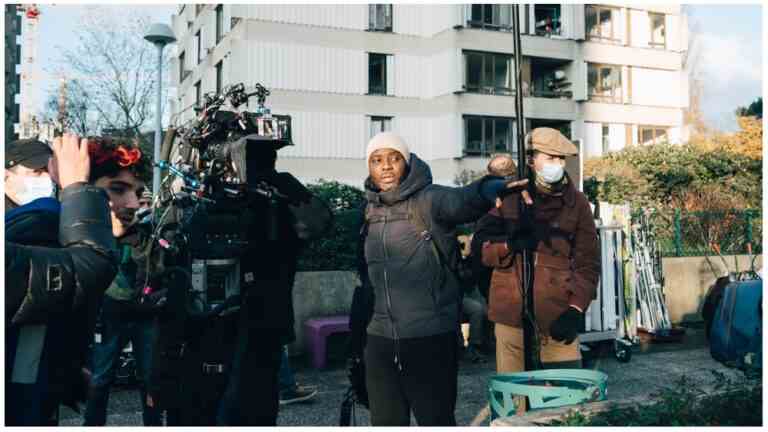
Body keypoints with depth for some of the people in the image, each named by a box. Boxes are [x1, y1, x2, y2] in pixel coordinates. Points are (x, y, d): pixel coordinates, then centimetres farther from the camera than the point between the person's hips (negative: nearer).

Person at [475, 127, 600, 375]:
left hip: (558, 320, 0)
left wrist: (576, 309, -6)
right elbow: (482, 250, 6)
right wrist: (509, 245, -15)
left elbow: (588, 262, 6)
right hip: (511, 318, 0)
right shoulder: (507, 198, 8)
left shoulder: (576, 202, 8)